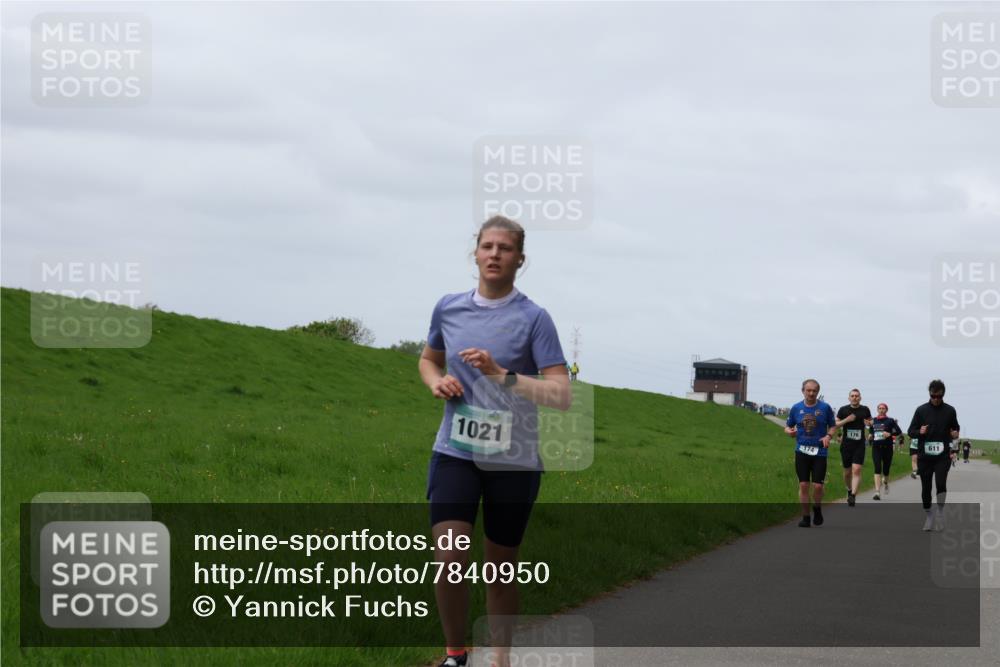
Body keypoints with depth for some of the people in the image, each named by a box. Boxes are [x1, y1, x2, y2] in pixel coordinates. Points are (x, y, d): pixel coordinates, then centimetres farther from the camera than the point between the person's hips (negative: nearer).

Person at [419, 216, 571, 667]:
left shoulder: (533, 318, -7)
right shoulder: (448, 308, 5)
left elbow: (562, 396, -14)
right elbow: (428, 360, 25)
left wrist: (502, 375, -25)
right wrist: (437, 381, 2)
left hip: (513, 461, -2)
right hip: (454, 454, 2)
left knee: (501, 569, 8)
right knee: (450, 558, -15)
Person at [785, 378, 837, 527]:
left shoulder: (825, 407, 0)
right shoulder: (796, 408, 5)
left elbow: (833, 425, 8)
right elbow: (788, 426, 13)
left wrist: (828, 435, -12)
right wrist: (789, 431, -10)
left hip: (819, 452, -1)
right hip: (802, 451, 1)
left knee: (818, 486, -6)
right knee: (803, 485, -2)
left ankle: (817, 508, 23)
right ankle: (805, 517, 7)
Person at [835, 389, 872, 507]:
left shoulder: (865, 410, 4)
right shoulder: (843, 410, 1)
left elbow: (871, 421, 19)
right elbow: (835, 424, 2)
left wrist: (869, 423, -5)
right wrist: (846, 420, -14)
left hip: (859, 445, -1)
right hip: (846, 444, 1)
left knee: (856, 470, -16)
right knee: (847, 472, 10)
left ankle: (853, 495, -22)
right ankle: (849, 490, 35)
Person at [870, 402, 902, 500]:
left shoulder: (890, 421, 0)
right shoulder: (873, 421, 9)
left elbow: (899, 432, -5)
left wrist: (890, 434, -20)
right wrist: (871, 436, 6)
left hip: (887, 447, -1)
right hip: (876, 448, 1)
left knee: (886, 469, 9)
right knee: (877, 469, -14)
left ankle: (885, 482, 45)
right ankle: (877, 492, -21)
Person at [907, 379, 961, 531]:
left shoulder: (949, 410, 2)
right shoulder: (921, 410, 0)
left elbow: (955, 428, 17)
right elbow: (910, 431, 4)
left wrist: (955, 433, -6)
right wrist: (919, 432, -18)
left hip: (943, 456, -1)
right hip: (925, 456, 1)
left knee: (941, 483, -19)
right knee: (926, 487, 6)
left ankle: (940, 512, -1)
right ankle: (928, 515, 21)